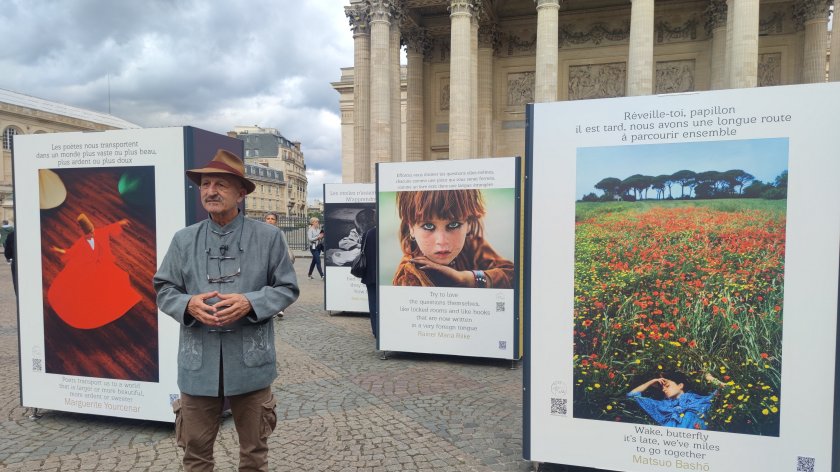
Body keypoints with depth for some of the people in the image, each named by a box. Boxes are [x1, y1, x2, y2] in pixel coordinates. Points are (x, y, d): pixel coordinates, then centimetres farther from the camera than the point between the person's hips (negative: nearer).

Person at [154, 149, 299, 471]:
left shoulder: (269, 237, -2)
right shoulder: (184, 239, 3)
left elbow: (287, 288, 0)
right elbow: (163, 289, 8)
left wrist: (249, 303, -18)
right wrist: (188, 305, -14)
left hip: (250, 362, -1)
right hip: (198, 364, 2)